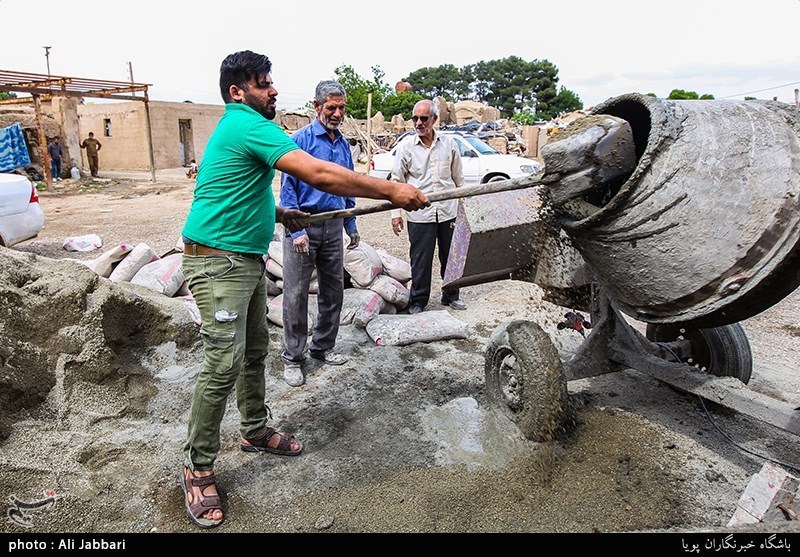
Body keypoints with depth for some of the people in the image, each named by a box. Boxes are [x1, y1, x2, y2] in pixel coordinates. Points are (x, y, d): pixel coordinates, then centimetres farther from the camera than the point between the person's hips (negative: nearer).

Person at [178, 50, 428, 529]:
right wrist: (392, 192, -24)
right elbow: (319, 174, -27)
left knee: (255, 351, 17)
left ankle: (256, 431, 34)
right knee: (225, 364, -9)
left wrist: (278, 214, 22)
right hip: (218, 262, -10)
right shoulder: (248, 125, -17)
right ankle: (198, 469, 7)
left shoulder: (240, 126, 17)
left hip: (248, 258, 11)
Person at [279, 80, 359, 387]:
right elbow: (288, 188, -12)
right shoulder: (301, 139, -8)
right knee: (296, 295, -1)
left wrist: (352, 226, 18)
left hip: (333, 226, 7)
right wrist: (296, 231, -19)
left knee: (333, 291, 12)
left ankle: (322, 347, 28)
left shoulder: (343, 144, 12)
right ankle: (292, 357, 11)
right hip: (304, 225, -6)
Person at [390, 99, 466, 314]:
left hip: (448, 212, 3)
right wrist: (395, 212, -2)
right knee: (420, 261, 3)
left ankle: (451, 296, 31)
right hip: (419, 215, -2)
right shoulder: (406, 147, -1)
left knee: (450, 257, 13)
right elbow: (396, 181, 2)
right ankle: (417, 301, 19)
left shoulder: (449, 144, 5)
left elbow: (458, 178, 13)